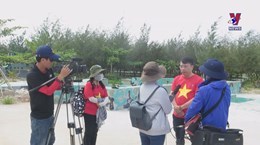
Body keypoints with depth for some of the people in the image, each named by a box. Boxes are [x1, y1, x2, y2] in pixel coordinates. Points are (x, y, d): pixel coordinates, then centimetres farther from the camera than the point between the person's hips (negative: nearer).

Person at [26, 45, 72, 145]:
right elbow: (48, 91, -27)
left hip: (50, 115, 8)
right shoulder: (32, 76, -22)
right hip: (39, 118, -8)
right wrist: (61, 76, -29)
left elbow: (55, 87, 12)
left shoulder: (49, 71, 1)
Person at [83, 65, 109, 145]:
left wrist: (104, 102, -19)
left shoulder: (102, 85, 8)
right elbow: (91, 98, -20)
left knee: (95, 131, 16)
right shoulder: (89, 84, -13)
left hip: (98, 113, 7)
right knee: (89, 132, 3)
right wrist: (102, 100, -11)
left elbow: (106, 97, 2)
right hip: (89, 113, -7)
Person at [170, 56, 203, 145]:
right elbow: (172, 94, 7)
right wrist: (175, 106, -12)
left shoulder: (198, 80, -10)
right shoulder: (176, 79, 7)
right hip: (177, 115, 5)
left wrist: (181, 107, -17)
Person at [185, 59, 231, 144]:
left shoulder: (204, 90, -21)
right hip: (222, 128, 6)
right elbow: (225, 106, 8)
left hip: (206, 128, -6)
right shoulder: (227, 88, -3)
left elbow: (193, 108, -15)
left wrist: (187, 120, -1)